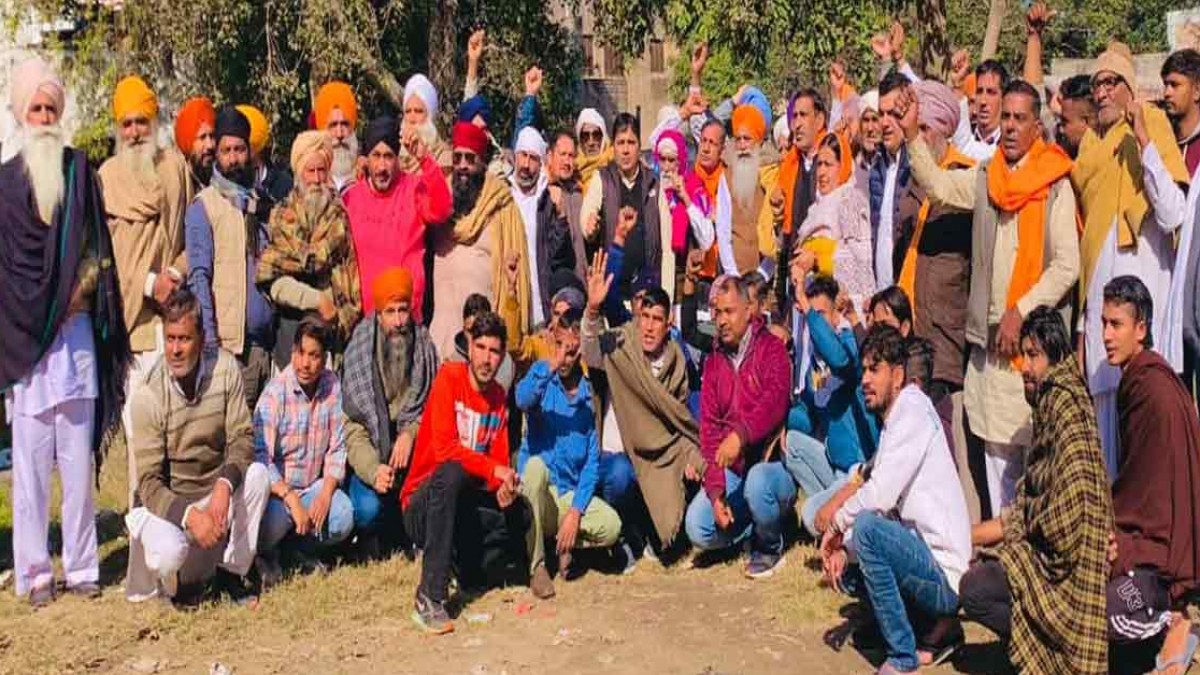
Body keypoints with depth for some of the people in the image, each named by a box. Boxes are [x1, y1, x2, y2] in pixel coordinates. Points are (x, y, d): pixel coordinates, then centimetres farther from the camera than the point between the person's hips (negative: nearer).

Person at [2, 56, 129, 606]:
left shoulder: (80, 171, 10)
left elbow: (97, 251, 7)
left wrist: (80, 297, -6)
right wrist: (47, 308, -4)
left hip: (75, 334, 1)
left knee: (77, 458, 3)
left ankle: (81, 565, 11)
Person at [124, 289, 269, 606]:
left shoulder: (225, 368, -10)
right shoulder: (149, 395, -17)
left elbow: (242, 438, -10)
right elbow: (149, 482, -17)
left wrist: (224, 485, -30)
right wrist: (190, 515, -33)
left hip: (216, 492, 4)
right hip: (166, 502, -3)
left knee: (258, 474, -26)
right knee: (169, 552, -34)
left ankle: (232, 571, -7)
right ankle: (184, 579, 5)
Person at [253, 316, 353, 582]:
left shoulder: (333, 386, -3)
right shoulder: (275, 392, -17)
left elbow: (337, 447, -2)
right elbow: (261, 457, -23)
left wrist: (325, 495, -16)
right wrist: (292, 500, -31)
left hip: (314, 486, 4)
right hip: (275, 488, -4)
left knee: (342, 515, -23)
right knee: (274, 519, -34)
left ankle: (297, 547, 7)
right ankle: (265, 555, 3)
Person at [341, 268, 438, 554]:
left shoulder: (424, 350, 1)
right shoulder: (358, 355, -8)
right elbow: (353, 430, -13)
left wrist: (411, 433, -19)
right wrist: (373, 471, -29)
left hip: (412, 456, 3)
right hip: (368, 461, -2)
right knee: (369, 507, -30)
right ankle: (370, 549, 5)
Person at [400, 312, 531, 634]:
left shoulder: (498, 397, 8)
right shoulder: (449, 377, -10)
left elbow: (500, 461, 4)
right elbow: (444, 447, -22)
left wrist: (505, 486, -18)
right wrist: (493, 470, -26)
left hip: (465, 505, 6)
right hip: (424, 504, -6)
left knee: (521, 513, -18)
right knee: (451, 473, -38)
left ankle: (466, 565, 10)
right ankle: (430, 598, -39)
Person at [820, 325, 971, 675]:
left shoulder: (913, 411, -15)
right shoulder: (893, 419, 14)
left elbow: (880, 495, -24)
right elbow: (879, 494, 14)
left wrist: (837, 523, -8)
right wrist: (842, 544, 0)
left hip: (944, 574, -10)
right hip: (927, 561, 10)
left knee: (867, 527, -29)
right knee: (846, 572, 19)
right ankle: (939, 625, 12)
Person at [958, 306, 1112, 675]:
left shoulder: (1065, 402, -16)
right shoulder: (1048, 404, 16)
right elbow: (1023, 509, 18)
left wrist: (1023, 535, -7)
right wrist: (964, 536, 13)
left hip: (1067, 561, -11)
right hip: (1044, 548, 11)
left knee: (974, 589, -17)